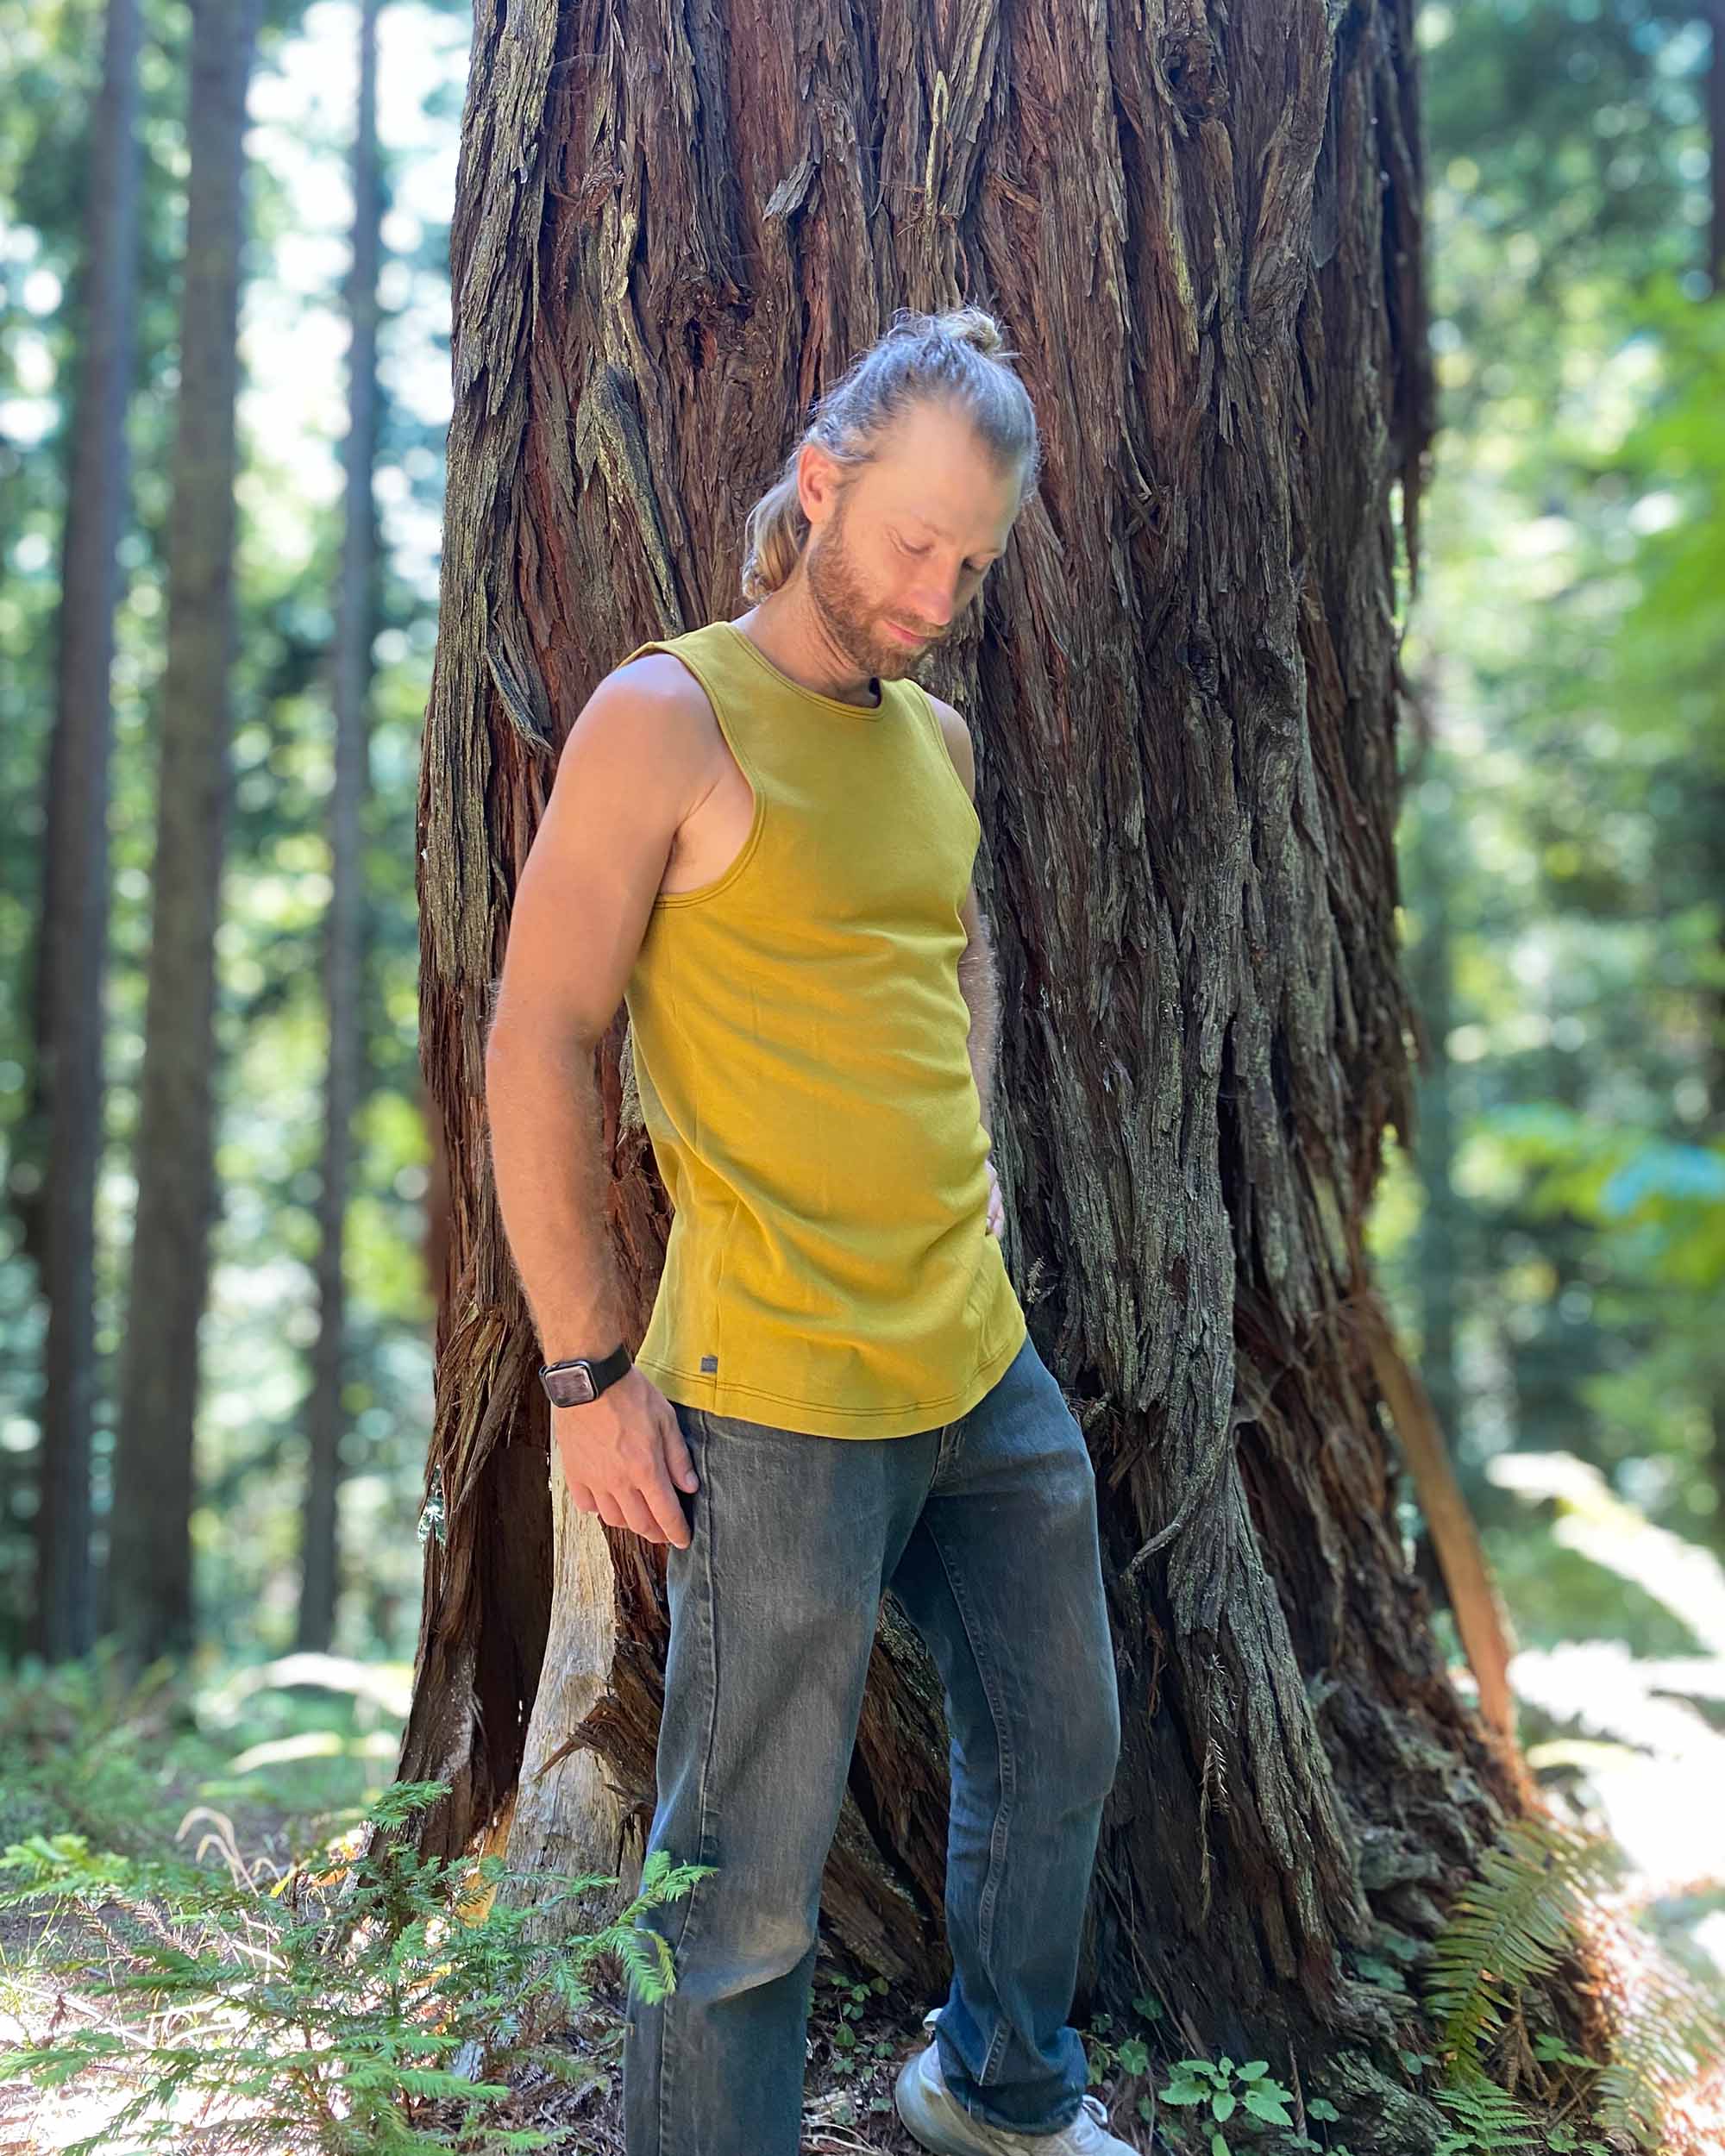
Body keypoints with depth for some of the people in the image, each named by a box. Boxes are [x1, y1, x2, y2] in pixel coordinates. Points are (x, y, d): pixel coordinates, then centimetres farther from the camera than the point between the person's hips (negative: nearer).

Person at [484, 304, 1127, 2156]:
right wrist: (586, 1374, -14)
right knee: (749, 1878, 2)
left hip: (987, 1359, 8)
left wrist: (972, 1152, 13)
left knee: (1058, 1748, 23)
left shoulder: (939, 737, 11)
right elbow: (535, 1045, -12)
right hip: (779, 1389, -8)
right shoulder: (667, 717, -10)